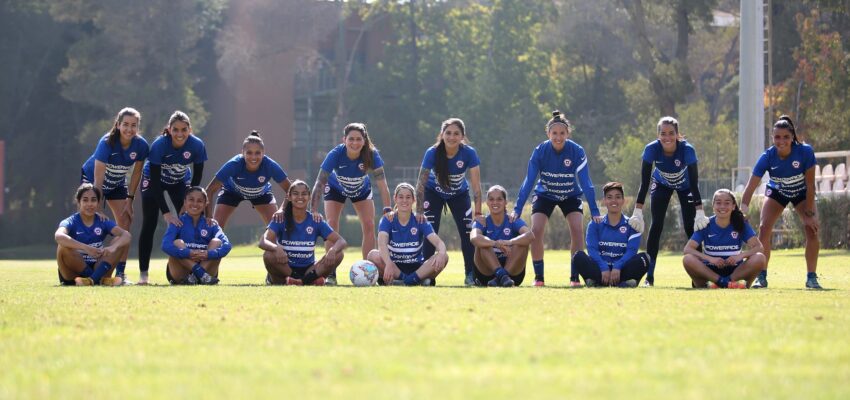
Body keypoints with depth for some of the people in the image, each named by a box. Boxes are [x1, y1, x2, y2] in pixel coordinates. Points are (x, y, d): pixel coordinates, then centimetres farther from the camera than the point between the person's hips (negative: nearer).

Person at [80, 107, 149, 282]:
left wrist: (130, 199, -7)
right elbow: (98, 180, -35)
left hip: (117, 183, 4)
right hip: (91, 178, -4)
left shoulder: (141, 145, -23)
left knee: (124, 225, -4)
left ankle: (121, 272, 1)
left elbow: (136, 172, -5)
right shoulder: (107, 143, -35)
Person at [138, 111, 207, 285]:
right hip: (153, 181, -2)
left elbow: (197, 178, -14)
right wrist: (166, 213, -35)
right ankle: (143, 273, -4)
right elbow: (155, 182, -32)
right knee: (149, 225, -9)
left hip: (181, 182, 2)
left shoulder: (197, 145, -27)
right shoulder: (159, 145, -34)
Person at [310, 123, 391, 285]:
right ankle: (331, 274, -13)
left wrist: (387, 209, -44)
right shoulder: (335, 154, -37)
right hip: (336, 189, -1)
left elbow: (381, 183, -34)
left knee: (369, 226, -11)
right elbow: (319, 182, -38)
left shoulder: (372, 154, -34)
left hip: (362, 190, 1)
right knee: (332, 225, -16)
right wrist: (314, 210, -47)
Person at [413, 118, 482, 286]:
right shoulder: (432, 153, -31)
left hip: (459, 194, 1)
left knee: (468, 232, -7)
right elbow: (421, 183, -27)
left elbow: (476, 185, -25)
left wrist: (478, 213, -28)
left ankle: (470, 275, 3)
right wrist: (419, 212, -30)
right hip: (434, 193, -1)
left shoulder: (469, 153, -28)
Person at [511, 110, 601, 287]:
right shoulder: (540, 151, -24)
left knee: (577, 229, -18)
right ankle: (538, 277, -5)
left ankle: (575, 277, -8)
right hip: (544, 195, 0)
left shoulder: (577, 151, -25)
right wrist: (517, 209, -25)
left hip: (571, 196, 0)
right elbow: (528, 181, -21)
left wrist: (595, 212, -27)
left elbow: (585, 182, -23)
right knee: (536, 230, -17)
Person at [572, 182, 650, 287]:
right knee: (579, 257, -26)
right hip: (600, 269, 0)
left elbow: (631, 250, -4)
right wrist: (604, 268, -22)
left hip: (622, 270, 0)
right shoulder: (595, 224, 10)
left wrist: (617, 268, -23)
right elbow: (592, 250, -3)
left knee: (644, 258, -26)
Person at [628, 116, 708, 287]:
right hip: (661, 185, 1)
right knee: (656, 226, -11)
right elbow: (644, 183, -28)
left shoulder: (687, 150, -36)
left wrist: (700, 213, -37)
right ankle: (649, 276, -9)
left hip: (685, 186, -1)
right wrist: (637, 213, -33)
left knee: (691, 228, -8)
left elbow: (694, 183, -33)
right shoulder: (651, 149, -32)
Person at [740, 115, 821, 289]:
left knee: (812, 228, -18)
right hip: (776, 193, 1)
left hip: (802, 194, -1)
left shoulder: (805, 152, -33)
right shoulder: (768, 156, -30)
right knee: (764, 229, -15)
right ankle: (761, 277, -4)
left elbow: (810, 185, -26)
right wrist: (742, 211, -44)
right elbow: (751, 186, -32)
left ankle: (811, 278, -7)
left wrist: (810, 213, -25)